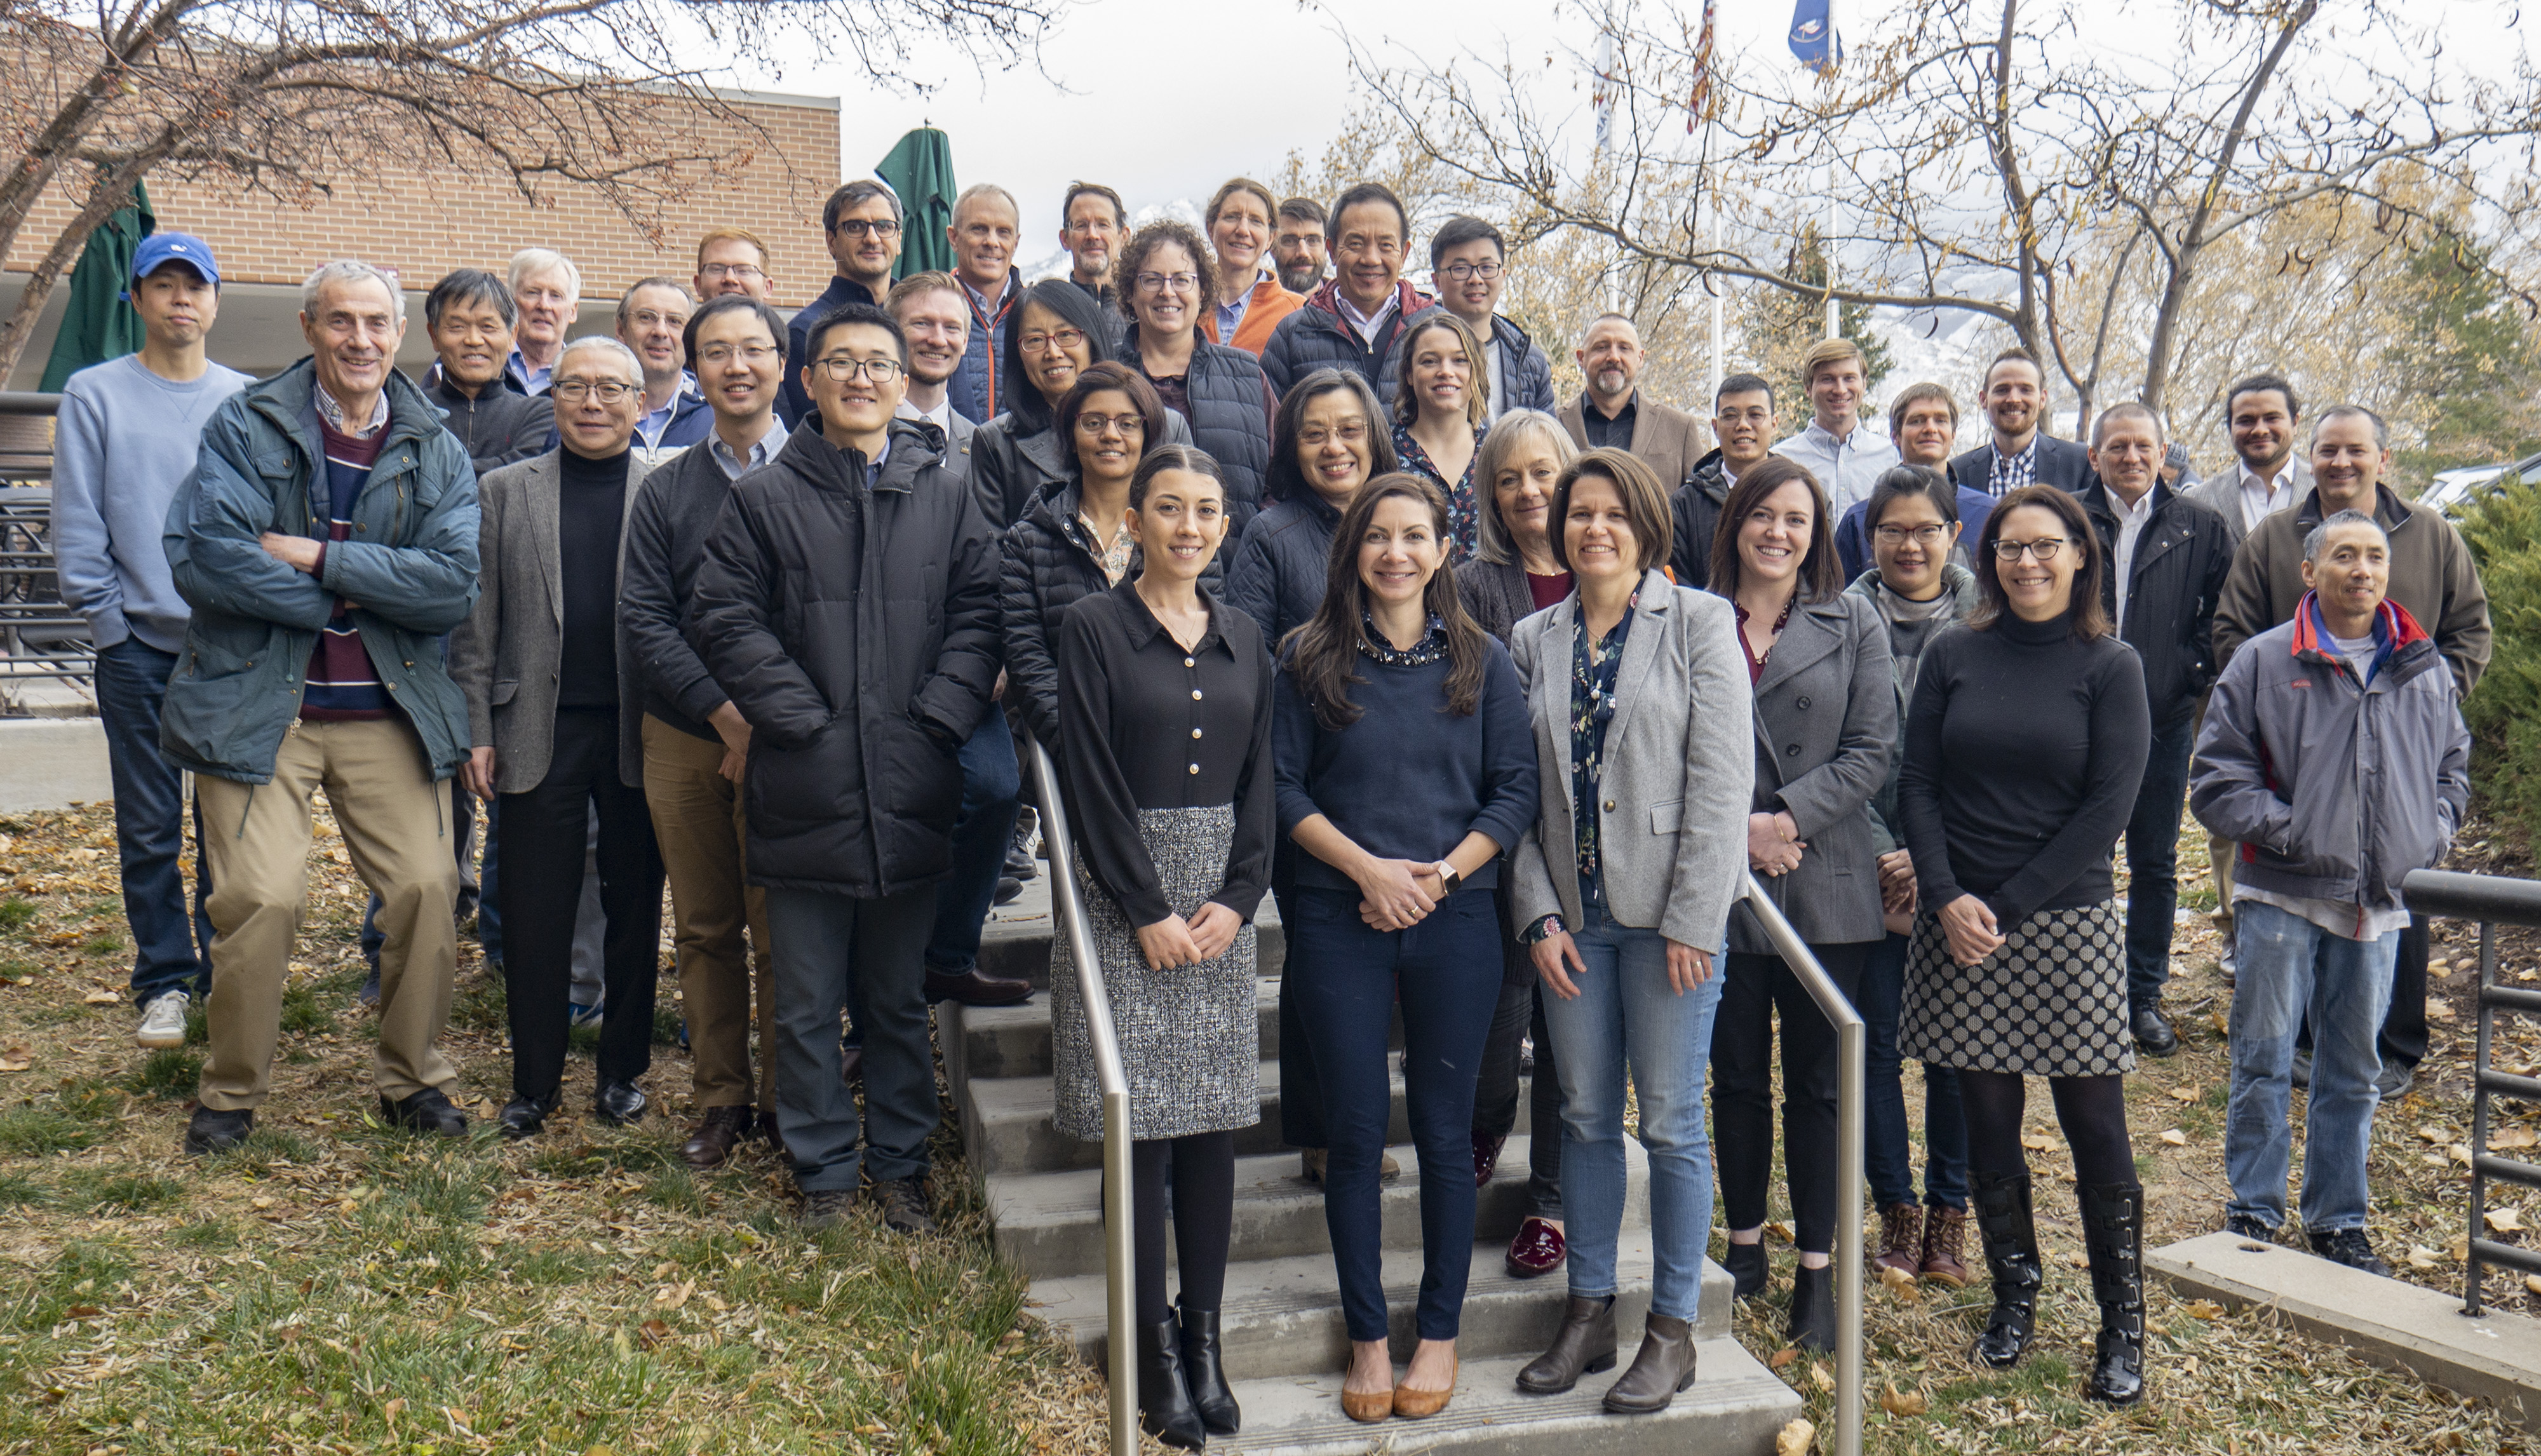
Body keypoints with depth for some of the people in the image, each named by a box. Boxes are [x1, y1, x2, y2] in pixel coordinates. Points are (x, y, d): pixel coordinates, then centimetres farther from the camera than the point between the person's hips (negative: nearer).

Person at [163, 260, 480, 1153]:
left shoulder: (436, 452, 7)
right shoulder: (245, 427, 1)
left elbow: (453, 584, -7)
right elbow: (198, 556, -12)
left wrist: (318, 557, -13)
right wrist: (349, 600, -10)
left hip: (390, 711, 2)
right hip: (256, 703, -2)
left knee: (427, 887, -4)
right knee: (262, 897, -10)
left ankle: (412, 1080, 18)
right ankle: (233, 1093, 14)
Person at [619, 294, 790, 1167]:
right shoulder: (664, 492, 11)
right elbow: (644, 620, 3)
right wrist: (728, 715, -10)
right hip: (684, 735, 3)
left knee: (783, 931, 0)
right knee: (704, 930, 7)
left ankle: (786, 1099, 13)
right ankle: (721, 1100, 19)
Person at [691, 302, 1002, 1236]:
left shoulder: (946, 497, 9)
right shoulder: (763, 499, 4)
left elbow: (979, 615, 5)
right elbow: (725, 621, -2)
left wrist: (937, 720, -7)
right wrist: (804, 719, -10)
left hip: (913, 796, 1)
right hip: (806, 794, -1)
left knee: (900, 999, 13)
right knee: (808, 1005, 7)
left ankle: (900, 1162, 27)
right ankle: (823, 1170, 22)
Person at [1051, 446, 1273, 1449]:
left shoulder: (1243, 639, 11)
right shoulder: (1094, 628, -3)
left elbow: (1259, 783, 10)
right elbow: (1092, 782, -9)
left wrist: (1237, 898, -3)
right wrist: (1149, 910, -12)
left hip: (1222, 902, 4)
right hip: (1125, 898, -4)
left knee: (1214, 1121, 5)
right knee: (1143, 1123, -2)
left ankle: (1205, 1337, 15)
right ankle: (1156, 1349, 7)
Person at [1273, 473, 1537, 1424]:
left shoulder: (1482, 662, 5)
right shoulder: (1310, 660, 2)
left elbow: (1516, 793, 2)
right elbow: (1284, 788, -1)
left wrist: (1441, 873, -10)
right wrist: (1366, 867, -13)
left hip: (1455, 922, 1)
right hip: (1339, 925, 0)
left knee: (1445, 1132, 8)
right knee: (1355, 1132, 5)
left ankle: (1440, 1332, 22)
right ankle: (1367, 1336, 20)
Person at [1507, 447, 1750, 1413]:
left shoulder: (1699, 624, -3)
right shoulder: (1533, 641, 8)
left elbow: (1721, 781, -8)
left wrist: (1693, 920, -13)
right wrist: (1539, 913, -2)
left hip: (1668, 911, -4)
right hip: (1572, 914, 4)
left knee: (1670, 1123, 2)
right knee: (1585, 1116, 11)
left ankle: (1673, 1329, 17)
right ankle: (1588, 1312, 24)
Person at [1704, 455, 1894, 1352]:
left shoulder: (1853, 625, 5)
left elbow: (1872, 750, -1)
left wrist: (1790, 817, -14)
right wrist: (1736, 828, -13)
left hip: (1825, 884, 0)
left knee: (1817, 1083, 6)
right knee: (1737, 1077, 11)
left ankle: (1817, 1271, 17)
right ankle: (1746, 1246, 28)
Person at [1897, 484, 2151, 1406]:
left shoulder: (2109, 667, 1)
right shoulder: (1952, 657, 6)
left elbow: (2107, 808, -6)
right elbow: (1917, 784, 4)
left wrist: (2006, 906, -11)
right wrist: (1948, 898, -10)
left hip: (2069, 923, -2)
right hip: (1959, 922, 2)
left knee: (2095, 1129, 1)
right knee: (1988, 1122, 8)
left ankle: (2123, 1328, 14)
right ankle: (2014, 1295, 25)